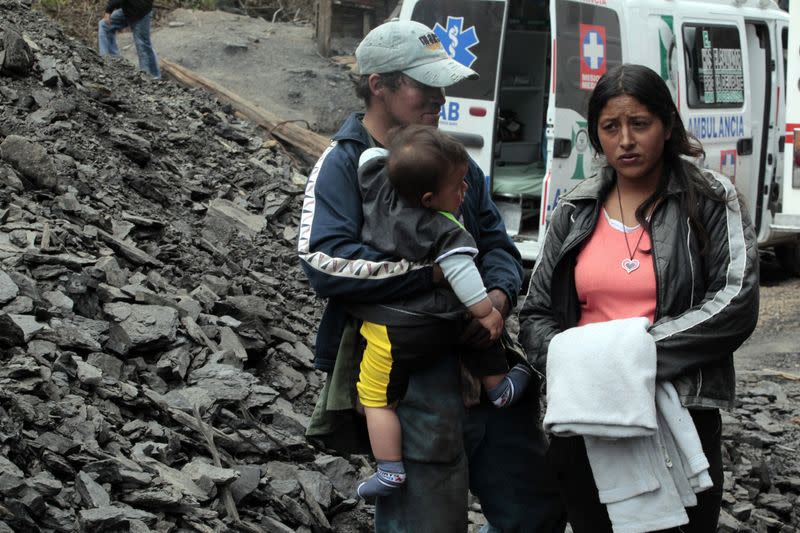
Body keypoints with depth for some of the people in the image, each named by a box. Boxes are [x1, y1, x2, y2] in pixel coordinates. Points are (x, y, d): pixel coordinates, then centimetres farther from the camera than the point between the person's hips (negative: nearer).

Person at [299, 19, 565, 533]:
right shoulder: (344, 166, -4)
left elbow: (498, 245, 16)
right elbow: (324, 261, -19)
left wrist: (499, 295, -9)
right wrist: (433, 270, -19)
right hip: (413, 383, -7)